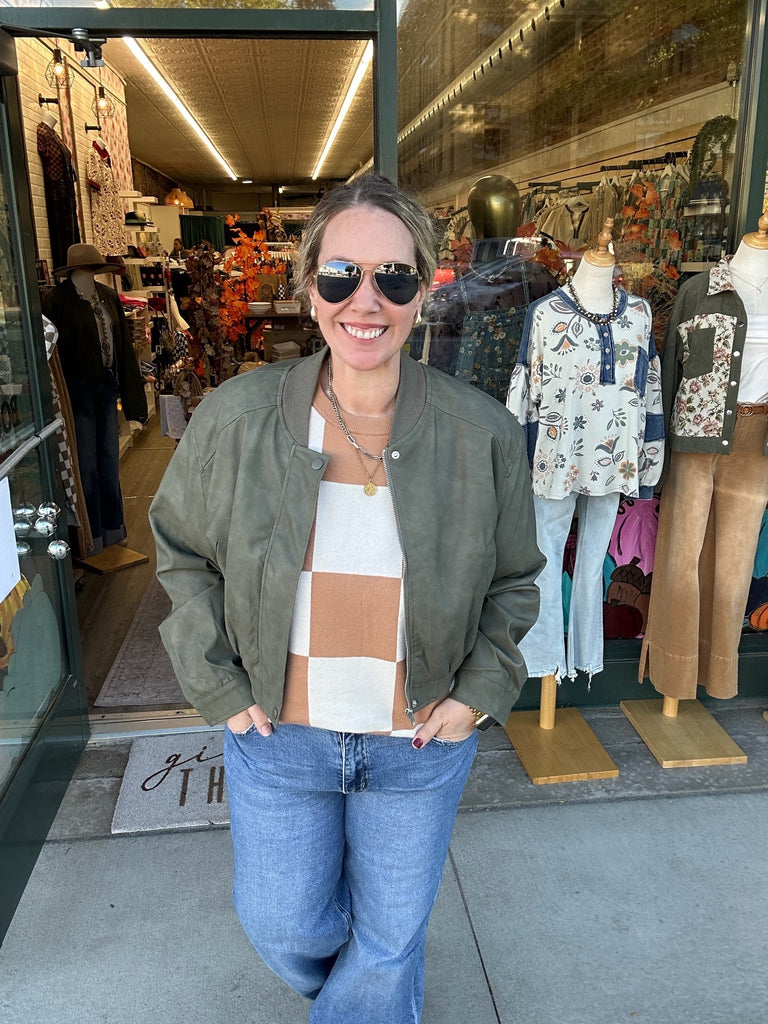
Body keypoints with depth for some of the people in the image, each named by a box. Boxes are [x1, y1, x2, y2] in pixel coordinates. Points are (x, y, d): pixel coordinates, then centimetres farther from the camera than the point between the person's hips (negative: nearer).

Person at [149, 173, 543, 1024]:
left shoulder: (483, 434, -12)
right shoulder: (235, 419, -13)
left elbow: (514, 580, 2)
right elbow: (183, 553, 1)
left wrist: (481, 691, -7)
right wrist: (218, 687, -5)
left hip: (421, 741, 0)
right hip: (277, 732, 1)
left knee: (391, 939, 19)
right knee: (283, 928, 21)